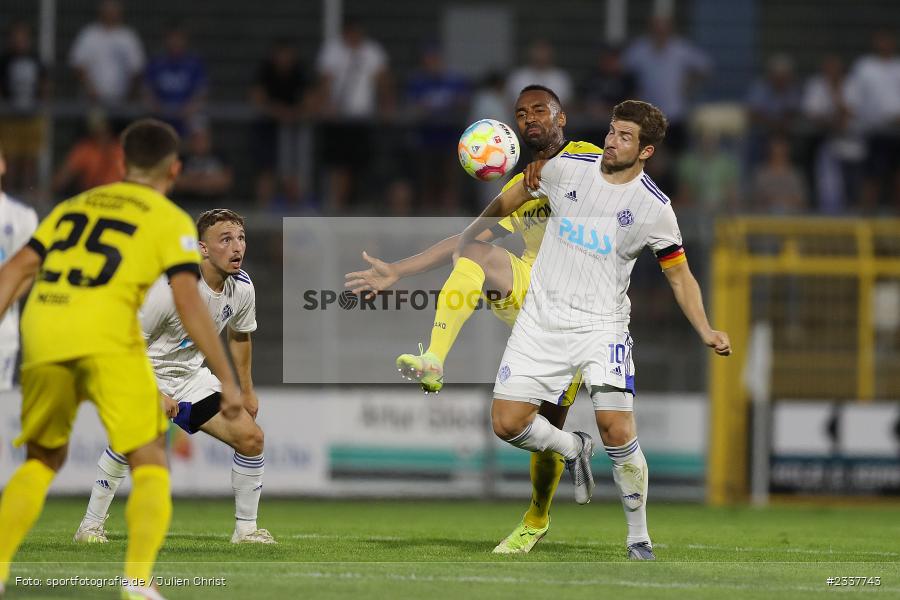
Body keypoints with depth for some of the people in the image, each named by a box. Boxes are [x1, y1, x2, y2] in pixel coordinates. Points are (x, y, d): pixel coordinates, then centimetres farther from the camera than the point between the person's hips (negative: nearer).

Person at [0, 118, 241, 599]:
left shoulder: (74, 206, 27)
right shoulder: (171, 220, 12)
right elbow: (188, 299, -1)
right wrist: (226, 379, -1)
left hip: (42, 332, 5)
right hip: (107, 336, -5)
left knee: (42, 459, 23)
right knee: (150, 465, 3)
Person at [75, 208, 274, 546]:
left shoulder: (242, 288, -7)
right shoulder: (171, 287, -28)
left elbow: (239, 335, 16)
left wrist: (246, 390, 20)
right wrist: (153, 394, -25)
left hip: (192, 376, 6)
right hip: (146, 373, -6)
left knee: (251, 438, -4)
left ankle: (246, 530, 12)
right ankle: (91, 527, -19)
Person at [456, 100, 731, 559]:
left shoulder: (654, 208, -6)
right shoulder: (565, 168, 0)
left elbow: (679, 276, 2)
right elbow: (510, 200, 18)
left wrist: (707, 332, -11)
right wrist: (469, 236, 26)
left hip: (601, 324, -3)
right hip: (541, 319, 3)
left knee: (617, 431, -18)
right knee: (507, 423, -7)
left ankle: (639, 538, 0)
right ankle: (574, 449, 26)